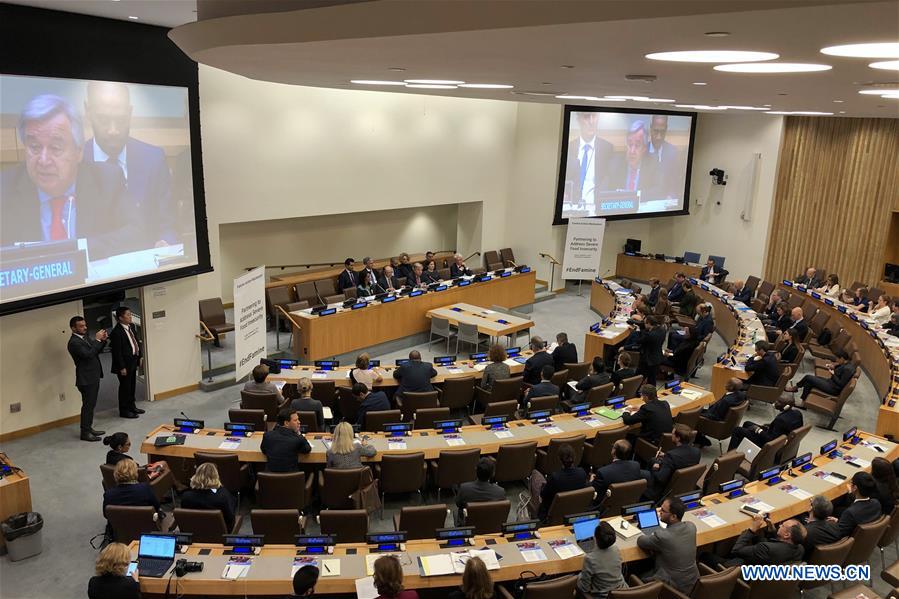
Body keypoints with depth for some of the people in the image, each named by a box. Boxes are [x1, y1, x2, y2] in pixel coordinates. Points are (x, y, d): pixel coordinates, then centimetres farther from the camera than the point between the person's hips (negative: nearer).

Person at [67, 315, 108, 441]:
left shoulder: (85, 337, 11)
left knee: (91, 405, 16)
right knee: (87, 405, -3)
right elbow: (88, 354, -28)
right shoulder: (74, 342, -18)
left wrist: (103, 340, 0)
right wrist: (97, 340, -24)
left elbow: (96, 351, 17)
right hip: (86, 379, -9)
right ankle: (85, 433, 4)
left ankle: (89, 428, 26)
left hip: (93, 376, 9)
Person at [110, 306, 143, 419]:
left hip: (133, 362, 8)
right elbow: (117, 351, -20)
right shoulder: (116, 332, -21)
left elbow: (136, 341, 16)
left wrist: (140, 356, 11)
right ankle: (124, 410, 17)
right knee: (125, 387, 4)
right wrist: (122, 367, -19)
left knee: (132, 385, 20)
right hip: (124, 364, -8)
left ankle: (131, 406, 35)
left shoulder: (131, 327, 6)